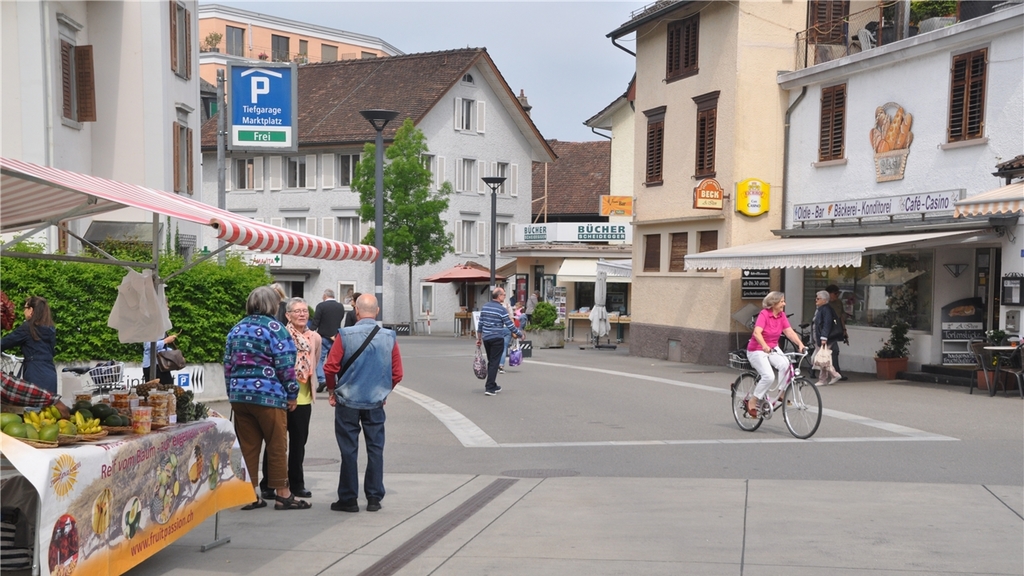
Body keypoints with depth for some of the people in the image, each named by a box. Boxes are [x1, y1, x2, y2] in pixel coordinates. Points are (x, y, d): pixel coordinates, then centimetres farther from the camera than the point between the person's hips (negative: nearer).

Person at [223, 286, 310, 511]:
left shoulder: (236, 329, 13)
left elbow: (228, 364, 15)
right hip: (268, 396, -6)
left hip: (239, 396, 6)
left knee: (247, 447, 10)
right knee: (277, 446, 3)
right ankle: (282, 494, 9)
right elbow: (285, 365, -11)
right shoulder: (274, 328, -7)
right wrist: (292, 394, -1)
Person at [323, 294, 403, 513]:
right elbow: (397, 373, -1)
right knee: (375, 449, 10)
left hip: (348, 400, -2)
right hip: (376, 402, 2)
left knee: (349, 451, 6)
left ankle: (348, 499, 12)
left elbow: (330, 368, -11)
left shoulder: (345, 335, -11)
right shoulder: (389, 337, -4)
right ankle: (374, 499, 13)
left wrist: (332, 391, 7)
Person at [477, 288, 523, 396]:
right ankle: (489, 388, -6)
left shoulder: (484, 307, 7)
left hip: (486, 338, 6)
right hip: (497, 339, -6)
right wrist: (520, 334, 1)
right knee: (494, 363, -2)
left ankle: (493, 385, 24)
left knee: (491, 362, 17)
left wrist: (479, 338, 18)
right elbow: (510, 326, -11)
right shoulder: (501, 309, -12)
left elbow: (480, 324, 11)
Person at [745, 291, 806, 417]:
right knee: (769, 376, -23)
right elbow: (757, 333, -32)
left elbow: (789, 332, -8)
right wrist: (764, 346, -48)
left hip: (773, 349, 6)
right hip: (757, 350, -6)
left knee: (785, 364, -24)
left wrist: (800, 344, -23)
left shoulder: (782, 316, 1)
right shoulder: (764, 314, -19)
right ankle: (753, 402, -6)